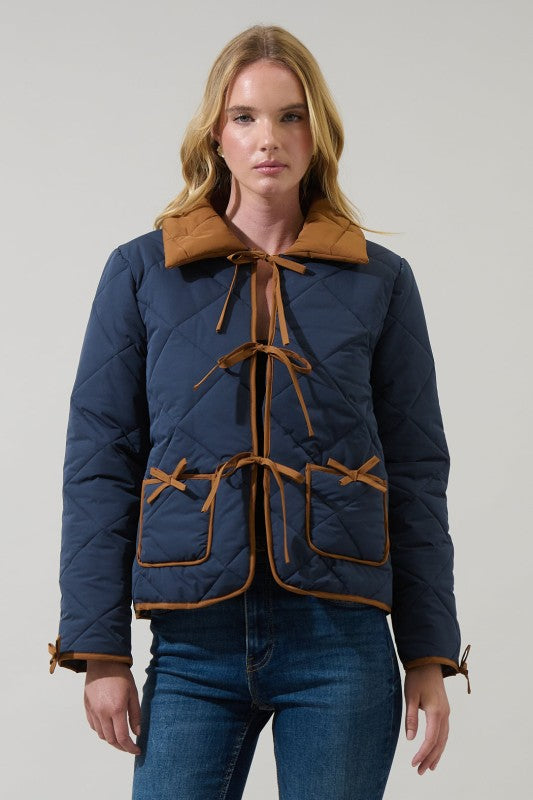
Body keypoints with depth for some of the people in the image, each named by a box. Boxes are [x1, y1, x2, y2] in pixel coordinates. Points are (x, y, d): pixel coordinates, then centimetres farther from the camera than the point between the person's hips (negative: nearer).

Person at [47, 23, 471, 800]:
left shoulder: (380, 281, 5)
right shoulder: (141, 272, 4)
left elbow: (418, 472, 7)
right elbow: (99, 466, 3)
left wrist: (430, 654, 3)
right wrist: (100, 650, -2)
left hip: (342, 645, 0)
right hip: (195, 646, 0)